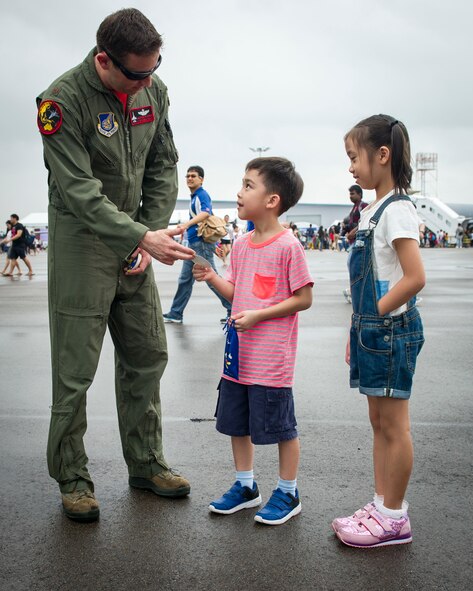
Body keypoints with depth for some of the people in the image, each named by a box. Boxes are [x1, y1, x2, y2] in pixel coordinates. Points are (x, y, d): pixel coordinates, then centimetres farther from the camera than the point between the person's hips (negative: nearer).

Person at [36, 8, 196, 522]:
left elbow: (163, 167, 6)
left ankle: (146, 464, 26)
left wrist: (151, 234, -4)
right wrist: (143, 238, -29)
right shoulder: (64, 100, -19)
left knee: (147, 356, 11)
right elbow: (80, 193, -23)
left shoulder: (153, 91, 0)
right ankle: (72, 478, 17)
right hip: (82, 242, -6)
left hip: (134, 244, 6)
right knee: (75, 369, -1)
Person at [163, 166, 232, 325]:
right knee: (185, 280, 11)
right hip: (193, 244, 10)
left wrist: (186, 224, -45)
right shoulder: (194, 196, 17)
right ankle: (175, 314, 17)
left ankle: (233, 310, 2)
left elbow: (206, 213, -31)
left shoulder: (202, 195, -11)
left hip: (202, 244, -10)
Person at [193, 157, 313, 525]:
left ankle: (288, 494, 24)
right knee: (236, 422, 16)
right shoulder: (241, 245, 8)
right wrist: (211, 277, -4)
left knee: (280, 426, 5)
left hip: (272, 360, -7)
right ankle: (245, 486, 35)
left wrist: (258, 315, -19)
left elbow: (304, 299, -13)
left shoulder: (288, 246, -14)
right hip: (239, 353, 8)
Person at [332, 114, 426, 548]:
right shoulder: (373, 210, 13)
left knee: (393, 426, 2)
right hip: (372, 332, 9)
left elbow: (415, 278, -24)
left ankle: (394, 519, 15)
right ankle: (382, 505, 28)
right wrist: (358, 329, 15)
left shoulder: (396, 210, -16)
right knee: (380, 423, 16)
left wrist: (377, 312, -15)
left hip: (392, 330, -9)